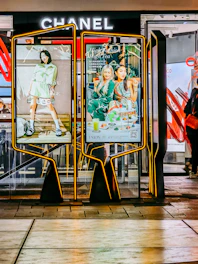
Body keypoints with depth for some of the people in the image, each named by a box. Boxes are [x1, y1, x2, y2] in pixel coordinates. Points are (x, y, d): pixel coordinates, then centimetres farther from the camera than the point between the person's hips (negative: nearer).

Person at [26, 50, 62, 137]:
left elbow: (53, 80, 8)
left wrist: (52, 91, -1)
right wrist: (30, 89, 9)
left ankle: (58, 127, -6)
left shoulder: (53, 67, 11)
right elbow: (33, 78, 15)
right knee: (33, 105, -4)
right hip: (35, 86, 3)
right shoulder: (38, 66, 17)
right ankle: (31, 127, 1)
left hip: (45, 86, -3)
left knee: (50, 106, -10)